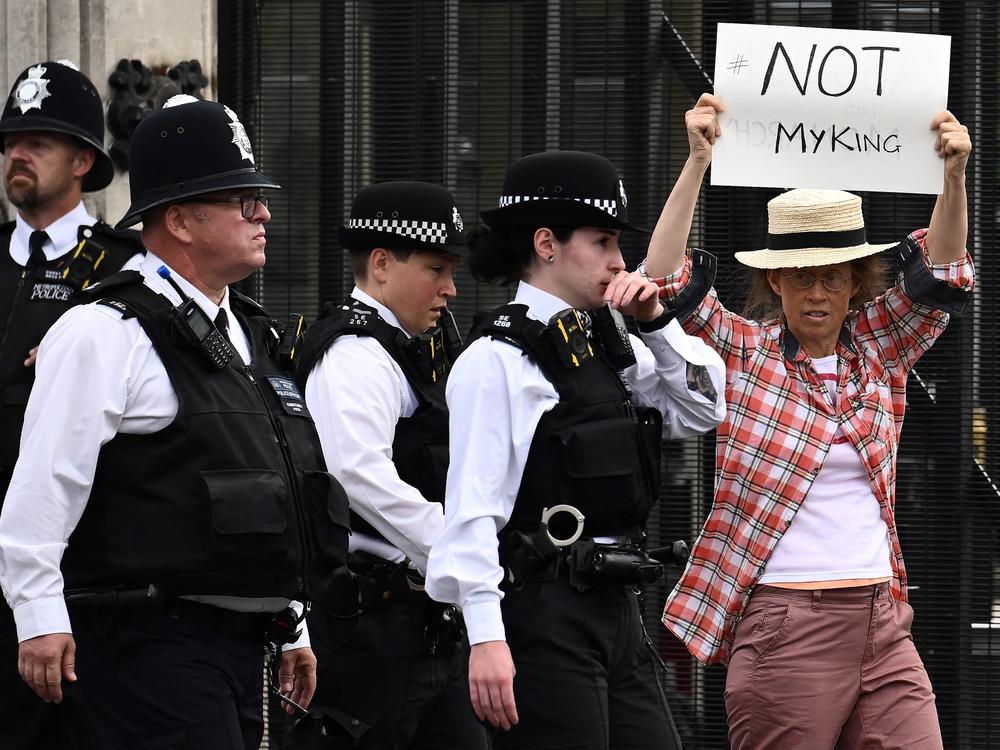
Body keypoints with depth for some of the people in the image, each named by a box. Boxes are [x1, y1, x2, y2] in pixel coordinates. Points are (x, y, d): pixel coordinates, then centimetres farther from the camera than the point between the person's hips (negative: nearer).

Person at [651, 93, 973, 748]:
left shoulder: (880, 349, 10)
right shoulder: (744, 352, 1)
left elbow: (944, 275, 3)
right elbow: (668, 282, -10)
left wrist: (955, 175, -14)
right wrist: (698, 162, -19)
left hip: (882, 623, 4)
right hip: (784, 630, -3)